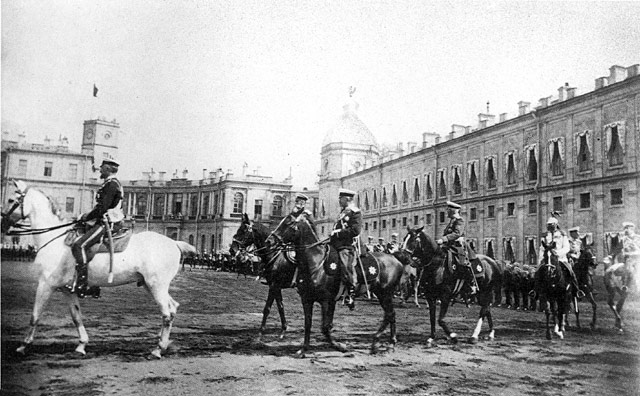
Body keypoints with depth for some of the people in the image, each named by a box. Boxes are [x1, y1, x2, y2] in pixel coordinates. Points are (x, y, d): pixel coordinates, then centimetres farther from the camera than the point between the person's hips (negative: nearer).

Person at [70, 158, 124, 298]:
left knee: (79, 246, -21)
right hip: (106, 222, 11)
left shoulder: (111, 184, -14)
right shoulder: (113, 184, 20)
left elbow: (102, 208, -21)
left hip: (107, 224, -11)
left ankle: (81, 285, -24)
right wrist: (88, 216, 16)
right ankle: (94, 288, 22)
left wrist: (87, 217, -9)